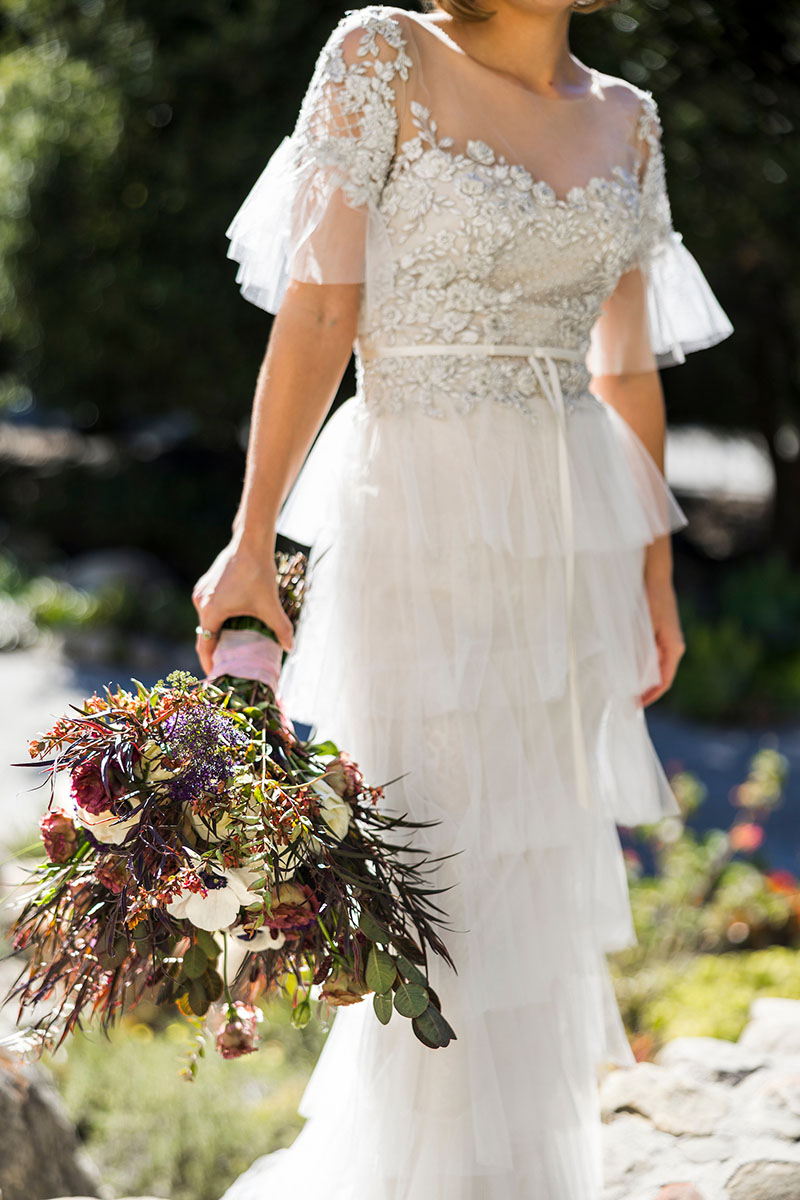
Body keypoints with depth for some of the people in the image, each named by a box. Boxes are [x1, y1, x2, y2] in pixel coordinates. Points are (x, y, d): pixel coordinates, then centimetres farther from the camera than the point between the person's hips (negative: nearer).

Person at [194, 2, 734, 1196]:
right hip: (421, 520, -5)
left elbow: (627, 368, 13)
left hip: (576, 534, 5)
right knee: (444, 886, -2)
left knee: (545, 869, 11)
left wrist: (654, 570, 14)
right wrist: (252, 541, -11)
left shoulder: (626, 119, 9)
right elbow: (316, 316, -9)